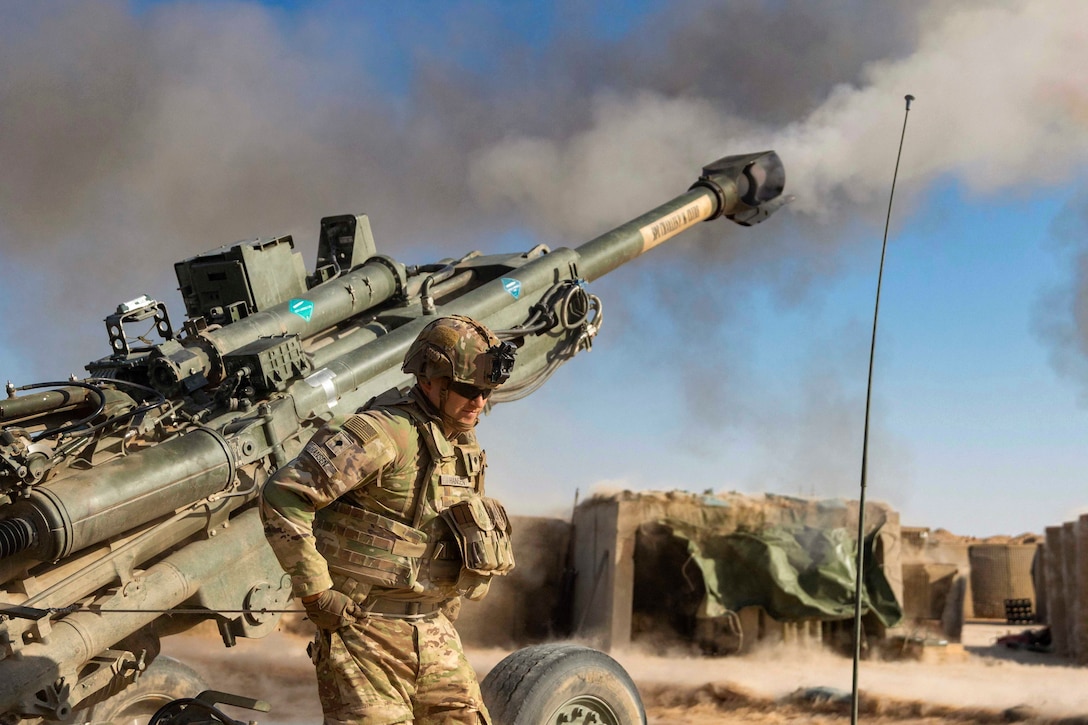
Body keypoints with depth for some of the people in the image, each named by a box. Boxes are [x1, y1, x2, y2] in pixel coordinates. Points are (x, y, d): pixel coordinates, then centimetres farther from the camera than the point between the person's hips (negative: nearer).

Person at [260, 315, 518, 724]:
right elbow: (282, 496, -22)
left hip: (433, 634, 8)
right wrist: (316, 593, -19)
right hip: (366, 628, -8)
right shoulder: (384, 432, -18)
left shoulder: (464, 445, 10)